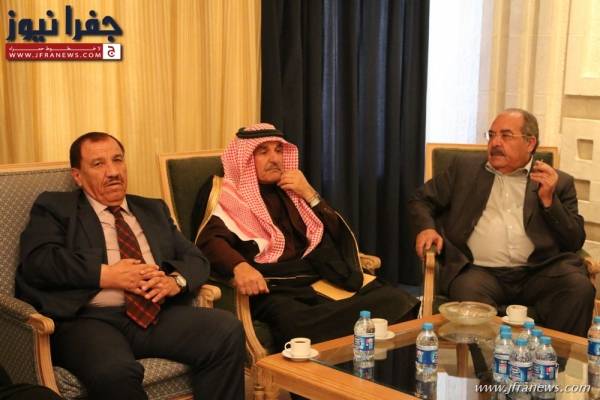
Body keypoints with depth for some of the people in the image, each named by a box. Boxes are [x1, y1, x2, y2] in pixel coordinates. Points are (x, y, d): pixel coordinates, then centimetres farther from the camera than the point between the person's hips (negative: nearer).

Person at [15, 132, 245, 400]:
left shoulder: (154, 210, 25)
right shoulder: (55, 208, 11)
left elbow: (196, 259, 19)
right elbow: (37, 260, -6)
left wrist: (175, 280, -5)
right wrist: (106, 275, -12)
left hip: (157, 315, 5)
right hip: (90, 319, -4)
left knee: (227, 331, -22)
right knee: (114, 372, -37)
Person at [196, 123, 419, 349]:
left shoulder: (291, 190, 24)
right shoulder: (231, 195, 9)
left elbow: (338, 235, 18)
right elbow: (210, 240, -11)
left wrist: (310, 195, 5)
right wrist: (240, 266, -32)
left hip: (319, 281, 5)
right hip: (275, 291, -4)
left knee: (395, 300, -23)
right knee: (300, 327, -41)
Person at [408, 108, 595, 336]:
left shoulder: (559, 182, 16)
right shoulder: (465, 168, 18)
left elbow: (575, 242, 11)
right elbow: (421, 200, 23)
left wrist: (549, 199, -2)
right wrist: (426, 228, 1)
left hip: (537, 272, 1)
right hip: (479, 270, -1)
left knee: (580, 288, -28)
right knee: (469, 293, -35)